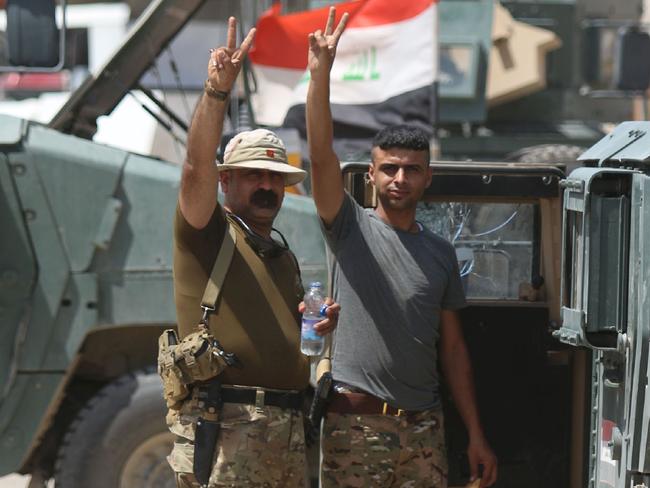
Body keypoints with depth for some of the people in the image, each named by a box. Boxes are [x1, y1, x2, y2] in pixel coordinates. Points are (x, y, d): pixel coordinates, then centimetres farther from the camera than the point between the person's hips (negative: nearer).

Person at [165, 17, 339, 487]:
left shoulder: (284, 255, 25)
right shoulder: (207, 232, 2)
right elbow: (198, 166, -16)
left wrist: (319, 323, 10)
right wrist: (217, 91, -28)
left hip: (288, 430, 8)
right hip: (223, 426, -8)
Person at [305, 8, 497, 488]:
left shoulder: (441, 253, 13)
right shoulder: (352, 228, 3)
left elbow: (452, 347, 15)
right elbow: (322, 155, -11)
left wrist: (476, 435, 11)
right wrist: (321, 72, -22)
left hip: (422, 427, 4)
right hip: (355, 423, -4)